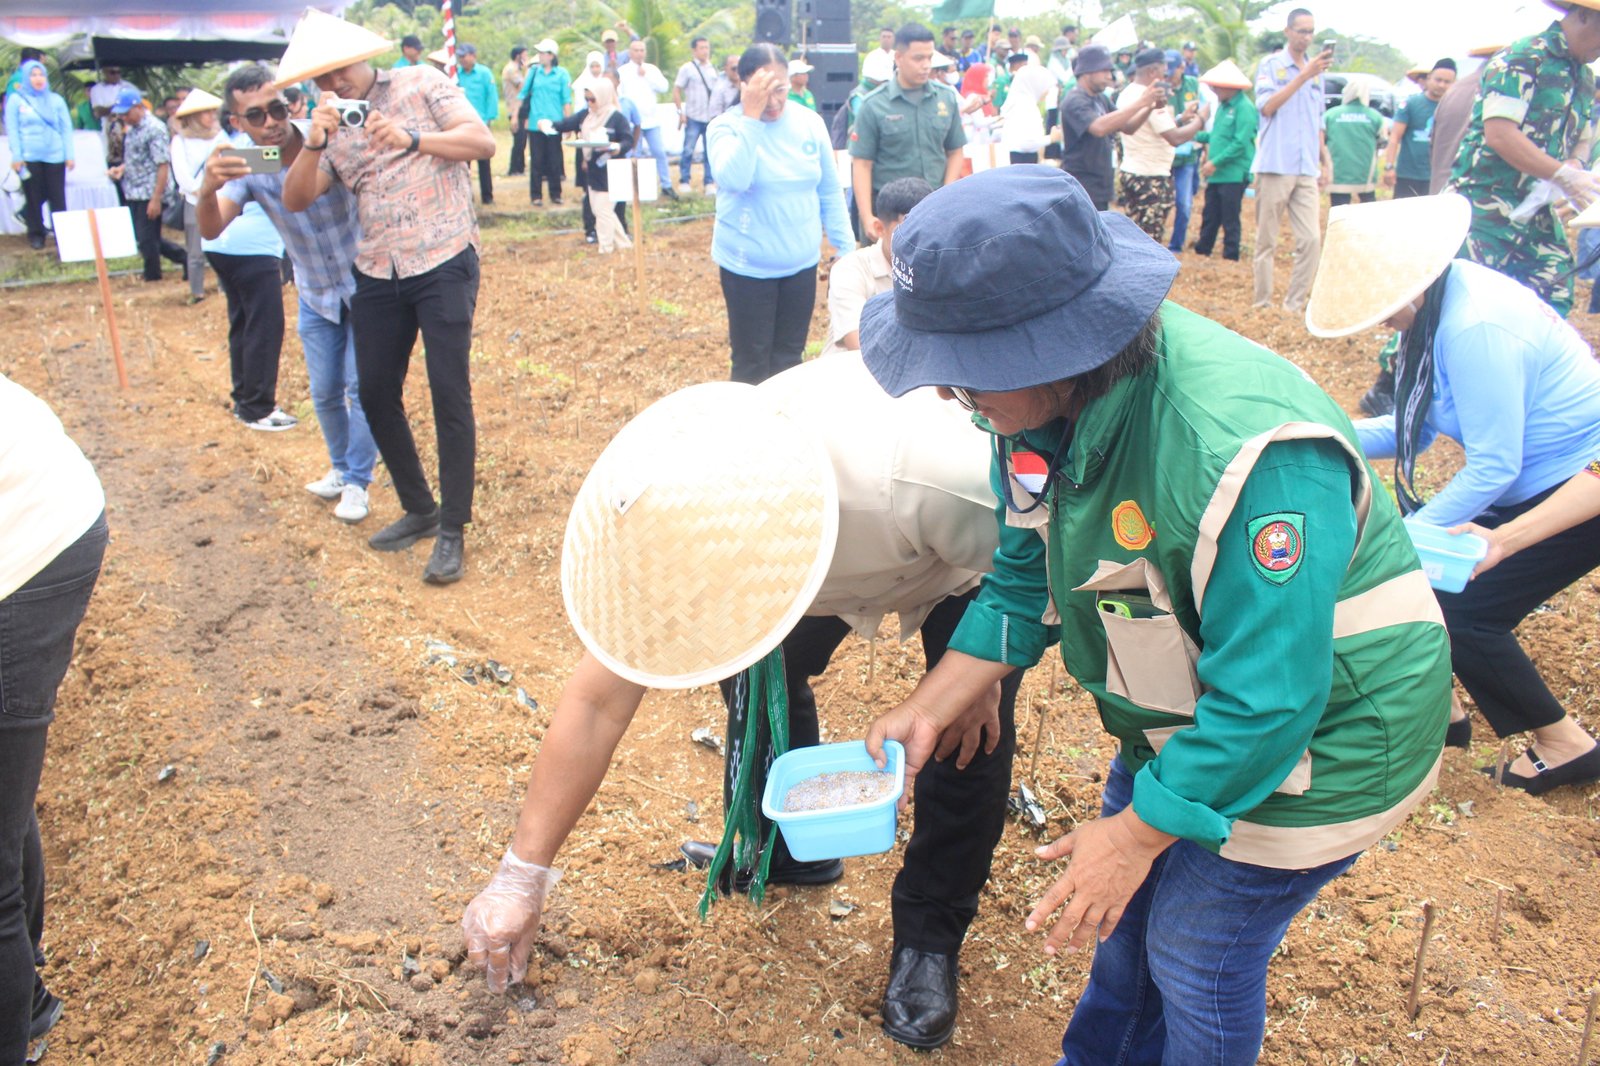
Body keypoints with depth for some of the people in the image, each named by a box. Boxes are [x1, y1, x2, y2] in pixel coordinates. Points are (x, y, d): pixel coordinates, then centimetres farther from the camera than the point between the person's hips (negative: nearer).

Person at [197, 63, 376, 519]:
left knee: (360, 388, -4)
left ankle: (356, 482, 12)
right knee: (324, 393, 12)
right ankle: (340, 466, 35)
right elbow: (211, 229, -28)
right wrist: (207, 190, -51)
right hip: (315, 296, 3)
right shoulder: (246, 170, -15)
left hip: (362, 284, -3)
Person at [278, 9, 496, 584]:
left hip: (444, 263, -5)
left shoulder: (421, 84, 3)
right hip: (378, 275, 6)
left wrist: (411, 138, -22)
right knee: (376, 394, 7)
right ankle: (418, 509, 24)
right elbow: (295, 199, 3)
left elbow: (483, 140, -10)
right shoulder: (333, 127, 13)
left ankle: (452, 530, 0)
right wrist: (313, 143, -14)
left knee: (450, 395, -8)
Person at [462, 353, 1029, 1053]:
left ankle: (930, 936, 10)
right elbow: (598, 703, -23)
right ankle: (783, 851, 21)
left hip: (986, 552, -3)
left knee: (972, 733, -14)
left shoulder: (933, 478, -49)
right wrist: (521, 875, -19)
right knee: (757, 670, -8)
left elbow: (1031, 555, -25)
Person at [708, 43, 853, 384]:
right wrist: (751, 116, -29)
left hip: (802, 264, 4)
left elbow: (830, 192, 7)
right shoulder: (725, 126, -10)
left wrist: (846, 248, 6)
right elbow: (733, 179, -30)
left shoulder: (810, 122, 0)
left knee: (789, 357, 16)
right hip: (748, 267, -3)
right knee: (752, 363, 4)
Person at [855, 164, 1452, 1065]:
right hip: (1181, 718, 8)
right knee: (1128, 910, 22)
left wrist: (1138, 831, -23)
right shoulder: (1046, 407, -13)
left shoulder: (1249, 452, -40)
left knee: (1199, 954, 8)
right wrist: (928, 711, -4)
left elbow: (1267, 699, -34)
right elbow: (1024, 583, 0)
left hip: (1309, 743, -7)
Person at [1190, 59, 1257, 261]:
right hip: (1216, 175, 8)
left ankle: (1231, 257, 7)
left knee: (1230, 220, -1)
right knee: (1209, 216, 15)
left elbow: (1240, 143, -20)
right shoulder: (1223, 105, 14)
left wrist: (1215, 162, -20)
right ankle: (1201, 250, 25)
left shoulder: (1245, 108, -15)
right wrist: (1196, 136, 14)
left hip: (1234, 175, -8)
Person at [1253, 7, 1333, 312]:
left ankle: (1294, 304, 2)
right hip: (1275, 166, -5)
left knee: (1311, 239, -4)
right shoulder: (1271, 65, 1)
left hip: (1307, 170, 5)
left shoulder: (1317, 71, 16)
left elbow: (1318, 121, 23)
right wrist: (1305, 75, -19)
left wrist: (1325, 160, 16)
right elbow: (1267, 106, -15)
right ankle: (1263, 304, 9)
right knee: (1267, 240, 1)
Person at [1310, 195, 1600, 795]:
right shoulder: (1439, 307, -1)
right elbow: (1416, 429, 4)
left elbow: (1492, 469, -26)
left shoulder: (1476, 329, -30)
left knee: (1462, 610, -9)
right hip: (1534, 483, 9)